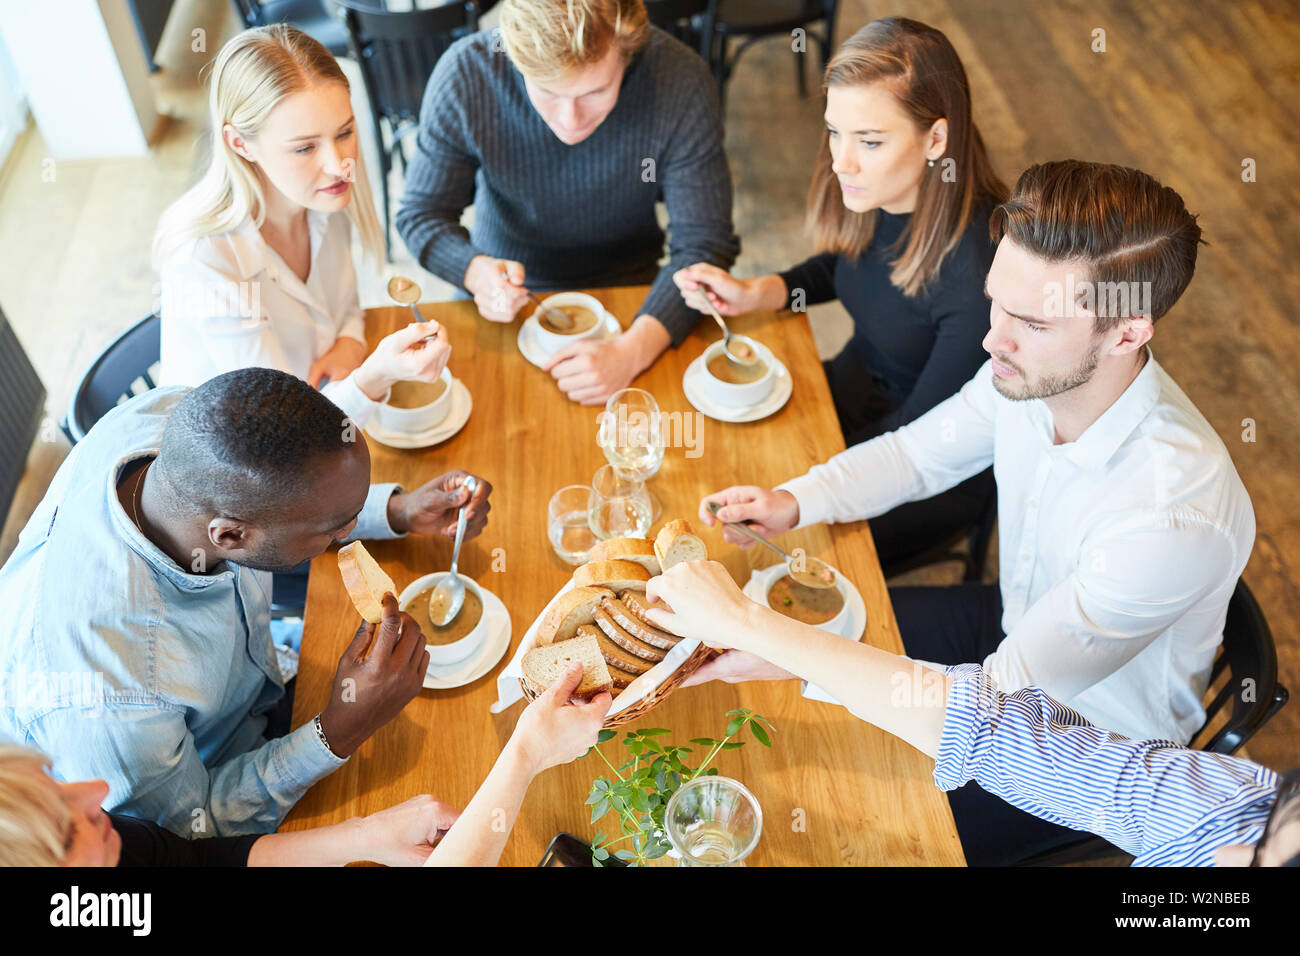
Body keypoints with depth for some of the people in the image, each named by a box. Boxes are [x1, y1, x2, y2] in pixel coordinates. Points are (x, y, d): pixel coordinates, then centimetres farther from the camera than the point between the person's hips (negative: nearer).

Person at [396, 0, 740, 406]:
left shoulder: (681, 82, -25)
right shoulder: (464, 75, -23)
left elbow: (704, 244, -22)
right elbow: (421, 213, -11)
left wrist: (633, 350, -39)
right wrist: (476, 272, -34)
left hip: (628, 288, 1)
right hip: (508, 286, -1)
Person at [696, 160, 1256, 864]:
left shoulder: (1175, 518, -40)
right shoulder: (1033, 373, -20)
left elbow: (1003, 696, -33)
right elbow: (915, 452, -1)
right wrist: (792, 502, -19)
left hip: (1097, 743, -6)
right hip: (1016, 630, 6)